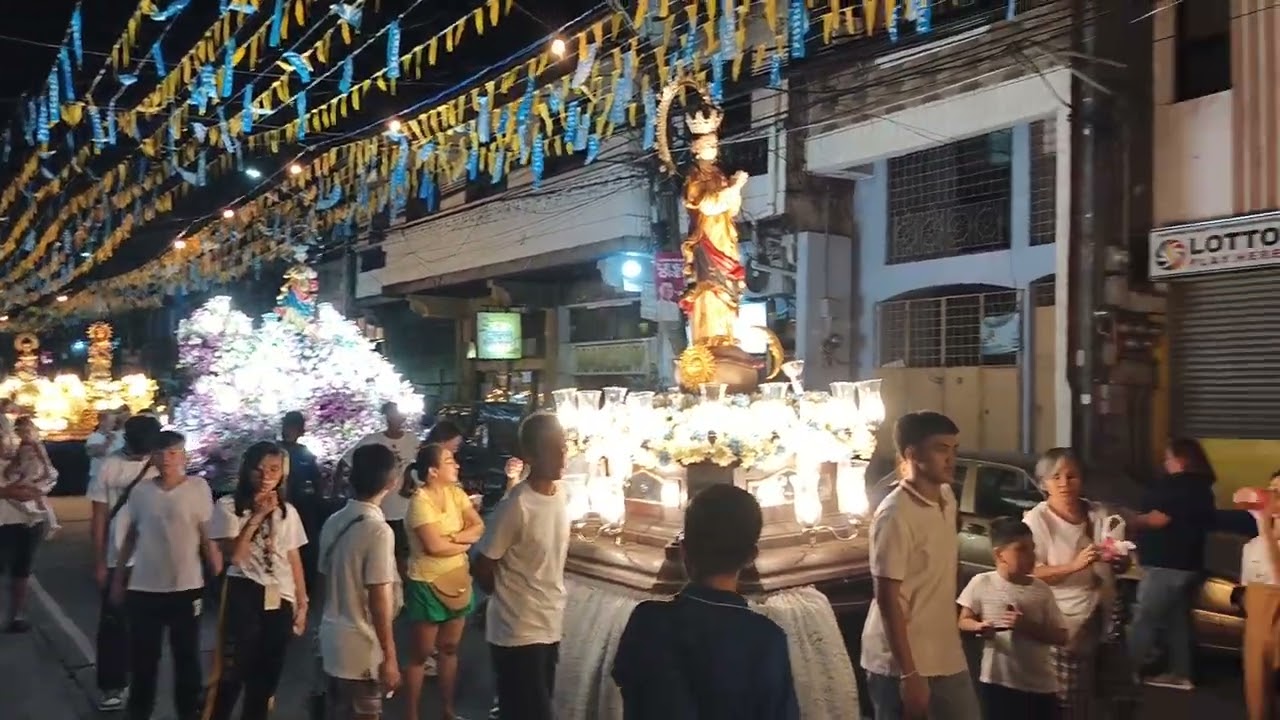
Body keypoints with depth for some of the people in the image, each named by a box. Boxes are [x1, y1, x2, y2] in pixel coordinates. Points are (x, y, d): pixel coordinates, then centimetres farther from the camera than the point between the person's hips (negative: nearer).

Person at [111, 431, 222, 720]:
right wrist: (119, 577, 13)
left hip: (186, 588, -2)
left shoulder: (198, 488, -7)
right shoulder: (141, 491, 2)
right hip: (144, 588, 3)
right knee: (142, 657, 14)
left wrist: (221, 577, -15)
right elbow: (131, 536, 11)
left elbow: (207, 537, -6)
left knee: (187, 656, 10)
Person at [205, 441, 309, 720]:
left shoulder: (288, 511, 8)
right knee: (232, 673, -1)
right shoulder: (228, 506, -5)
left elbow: (294, 560, 10)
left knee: (266, 677, 13)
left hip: (280, 600, 4)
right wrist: (257, 516, -17)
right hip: (244, 597, -4)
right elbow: (234, 556, -17)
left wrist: (302, 603, 8)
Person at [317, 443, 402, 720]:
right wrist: (389, 657, -13)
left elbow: (327, 577, 10)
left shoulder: (333, 522, 2)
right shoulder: (378, 530, -20)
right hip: (361, 649, -7)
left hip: (331, 640, 7)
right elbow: (379, 599, -20)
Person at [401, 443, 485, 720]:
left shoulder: (455, 493, 1)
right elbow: (434, 546, -25)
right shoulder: (420, 501, -19)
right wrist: (465, 543, -10)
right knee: (421, 653, 6)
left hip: (457, 581, 7)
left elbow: (479, 527, -4)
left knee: (450, 648, 17)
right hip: (428, 584, -6)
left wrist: (453, 538, -20)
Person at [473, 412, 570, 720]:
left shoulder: (560, 494, 0)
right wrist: (509, 598, 0)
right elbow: (482, 568, -13)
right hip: (518, 631, -7)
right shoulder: (516, 506, -22)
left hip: (550, 625, 7)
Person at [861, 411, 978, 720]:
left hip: (947, 656, 8)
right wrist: (909, 673, -19)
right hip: (901, 663, -8)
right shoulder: (895, 515, -20)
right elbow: (887, 599, -19)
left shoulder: (947, 498, 4)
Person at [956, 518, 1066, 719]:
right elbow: (964, 621, 3)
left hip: (1040, 684, 2)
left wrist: (1027, 626, -17)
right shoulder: (982, 583, -5)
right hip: (998, 681, -2)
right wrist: (979, 627, -20)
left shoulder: (1041, 590, -1)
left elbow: (1061, 636, -1)